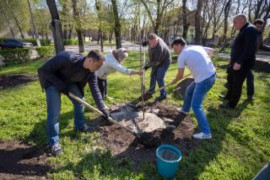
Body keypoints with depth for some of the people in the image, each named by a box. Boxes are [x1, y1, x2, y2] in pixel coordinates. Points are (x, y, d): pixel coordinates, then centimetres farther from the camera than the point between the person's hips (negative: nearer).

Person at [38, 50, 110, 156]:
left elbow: (95, 90, -12)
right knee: (54, 111, -12)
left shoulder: (91, 73, -19)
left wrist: (103, 108, -17)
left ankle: (80, 126, 27)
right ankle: (54, 142, 3)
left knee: (79, 101, 4)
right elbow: (43, 70, -29)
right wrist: (61, 86, -29)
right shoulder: (67, 58, -38)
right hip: (52, 81, -6)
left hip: (70, 82, 6)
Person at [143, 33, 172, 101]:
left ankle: (163, 95, 5)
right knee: (153, 75, 18)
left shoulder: (159, 48, -38)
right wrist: (146, 43, -2)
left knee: (159, 78, -12)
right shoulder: (154, 40, -14)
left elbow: (155, 61, -31)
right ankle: (151, 89, 39)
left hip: (164, 62, -9)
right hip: (157, 61, 9)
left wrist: (147, 66, -21)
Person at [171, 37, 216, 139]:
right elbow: (209, 51, 29)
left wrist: (174, 81, 17)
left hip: (204, 79, -9)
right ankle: (185, 109, 52)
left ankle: (206, 132, 2)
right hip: (212, 74, 9)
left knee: (196, 106, -3)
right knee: (189, 90, 28)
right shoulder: (197, 47, 12)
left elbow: (180, 76, -4)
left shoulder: (182, 56, -8)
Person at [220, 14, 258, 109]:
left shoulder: (250, 30, -16)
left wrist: (239, 62, -28)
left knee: (237, 84, -2)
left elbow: (249, 49, -25)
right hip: (235, 62, 10)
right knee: (230, 79, 21)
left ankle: (232, 104, 9)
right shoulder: (243, 30, 15)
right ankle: (229, 96, 39)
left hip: (242, 64, -10)